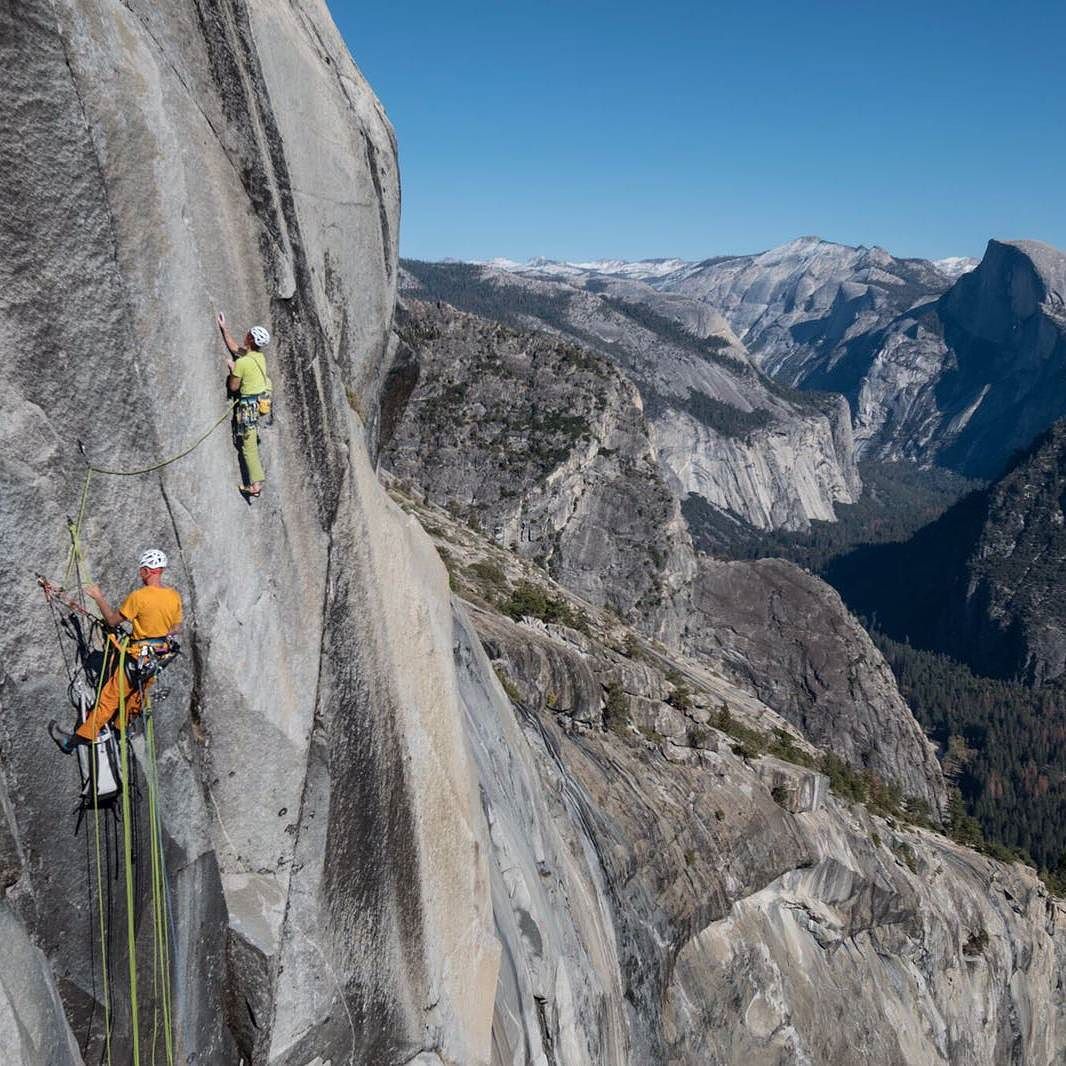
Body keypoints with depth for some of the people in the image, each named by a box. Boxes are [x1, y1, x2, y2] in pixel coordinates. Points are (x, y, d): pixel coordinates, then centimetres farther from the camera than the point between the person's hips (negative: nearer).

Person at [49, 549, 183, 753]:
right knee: (136, 694, 23)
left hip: (139, 657, -6)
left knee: (109, 698, 0)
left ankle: (74, 741, 7)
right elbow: (176, 628, 9)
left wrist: (99, 598, 3)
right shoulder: (175, 596, 0)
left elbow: (113, 620, -7)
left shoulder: (138, 596, -18)